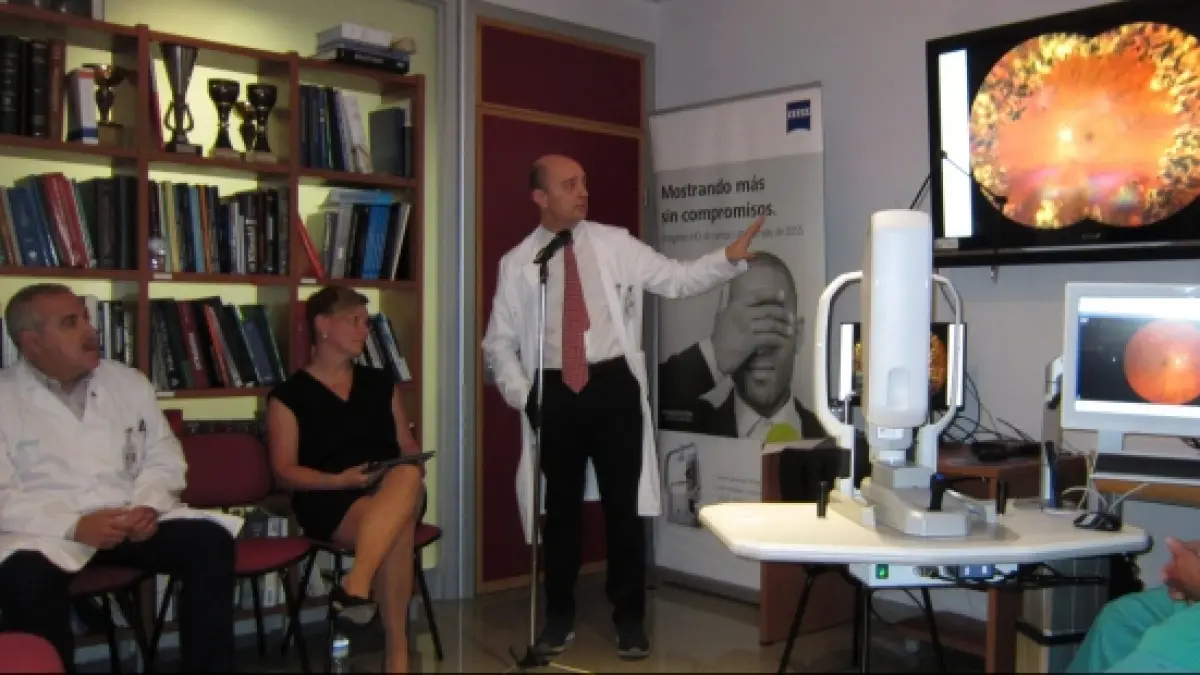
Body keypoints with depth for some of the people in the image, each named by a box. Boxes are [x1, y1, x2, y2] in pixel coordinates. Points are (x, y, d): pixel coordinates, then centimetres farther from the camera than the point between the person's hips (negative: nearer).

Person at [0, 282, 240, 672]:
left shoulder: (130, 382, 12)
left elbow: (164, 458, 12)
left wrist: (148, 505, -10)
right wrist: (74, 526, -22)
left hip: (132, 522, 4)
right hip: (48, 532, -3)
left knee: (210, 540, -20)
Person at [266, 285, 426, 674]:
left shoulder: (381, 383, 21)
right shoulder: (289, 396, 6)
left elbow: (408, 447, 21)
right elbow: (286, 472, 0)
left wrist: (414, 466, -5)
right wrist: (340, 480, -17)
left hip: (391, 491, 4)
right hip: (329, 501, -4)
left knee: (407, 477, -37)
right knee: (396, 530, -37)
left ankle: (355, 586, -45)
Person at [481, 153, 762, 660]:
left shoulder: (615, 244, 3)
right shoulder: (518, 263, 3)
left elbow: (677, 279, -3)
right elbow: (500, 341, 6)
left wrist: (730, 258, -17)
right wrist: (522, 396, -5)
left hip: (613, 386, 0)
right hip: (554, 393, 1)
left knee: (623, 504, 6)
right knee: (561, 507, 12)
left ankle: (629, 619, 23)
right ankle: (559, 617, 30)